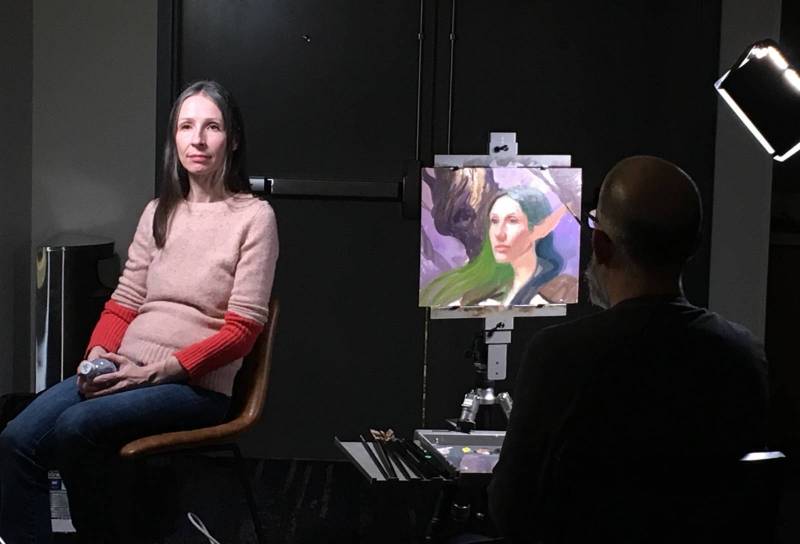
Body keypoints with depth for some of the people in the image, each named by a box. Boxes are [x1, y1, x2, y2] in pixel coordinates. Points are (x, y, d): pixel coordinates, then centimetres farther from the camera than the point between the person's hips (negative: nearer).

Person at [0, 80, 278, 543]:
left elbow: (242, 329, -8)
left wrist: (158, 370, -16)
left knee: (76, 428, -30)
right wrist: (99, 355, -7)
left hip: (198, 383, -5)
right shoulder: (158, 213, 16)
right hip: (125, 368, 6)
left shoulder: (254, 216, -3)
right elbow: (123, 303, 15)